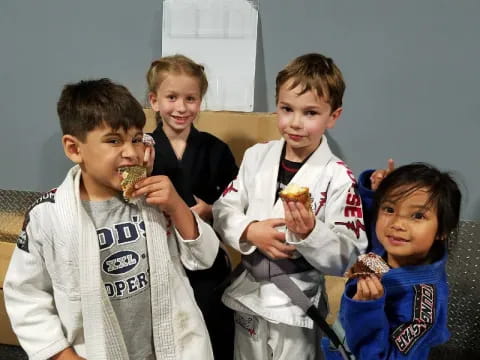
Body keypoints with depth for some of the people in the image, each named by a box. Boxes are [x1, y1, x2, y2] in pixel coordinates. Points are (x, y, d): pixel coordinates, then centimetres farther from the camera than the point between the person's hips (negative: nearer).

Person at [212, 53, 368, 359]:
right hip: (248, 296, 4)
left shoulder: (338, 178, -15)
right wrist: (250, 231, -19)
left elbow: (346, 259, -16)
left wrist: (310, 232, -32)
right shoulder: (257, 156, -3)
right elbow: (223, 210, -2)